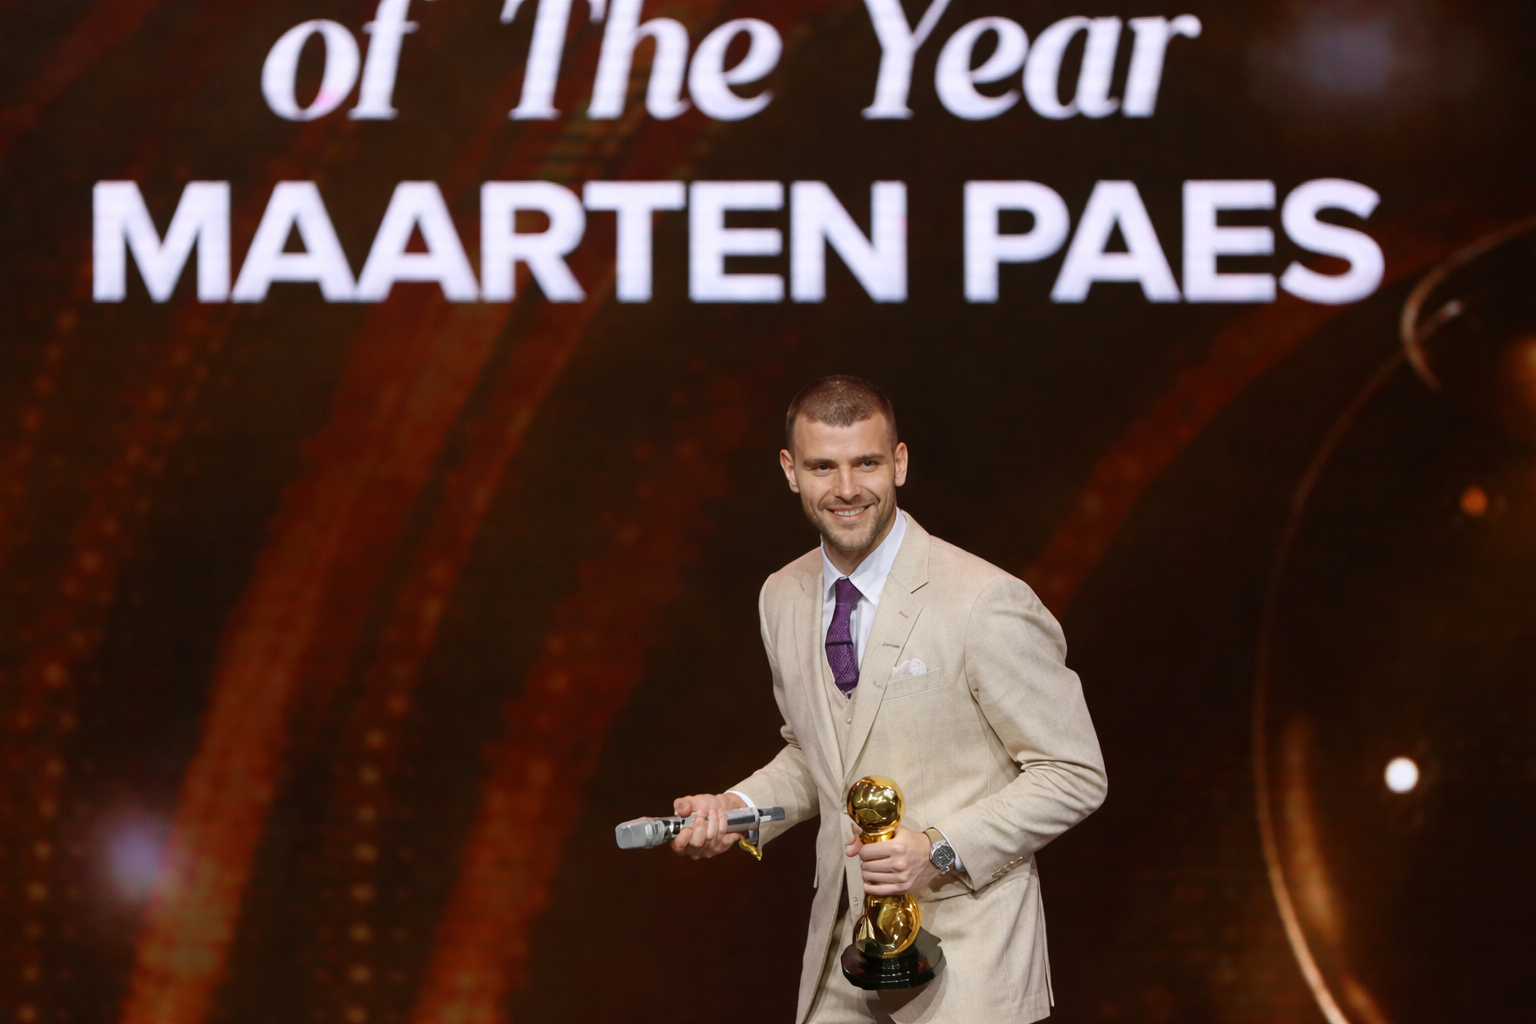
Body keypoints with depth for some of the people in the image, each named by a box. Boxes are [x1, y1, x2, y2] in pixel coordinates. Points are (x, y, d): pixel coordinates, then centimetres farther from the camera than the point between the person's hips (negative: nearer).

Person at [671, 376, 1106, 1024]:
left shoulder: (987, 604, -15)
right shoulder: (782, 599, 5)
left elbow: (1073, 775, -11)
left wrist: (941, 852, -20)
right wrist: (738, 807, 1)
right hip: (842, 947, 5)